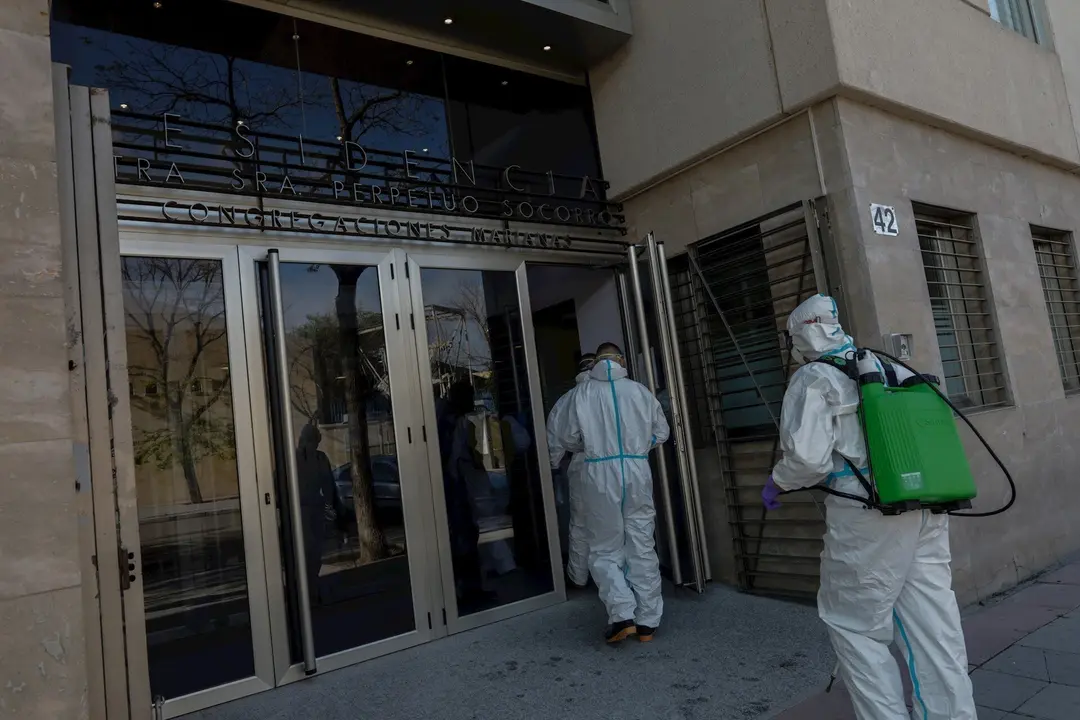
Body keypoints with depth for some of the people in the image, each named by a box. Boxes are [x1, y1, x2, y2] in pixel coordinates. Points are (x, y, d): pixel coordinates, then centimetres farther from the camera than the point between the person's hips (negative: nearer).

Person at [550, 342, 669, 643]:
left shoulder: (583, 393, -1)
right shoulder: (639, 391, 2)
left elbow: (567, 439, 2)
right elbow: (661, 432, 10)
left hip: (601, 474, -2)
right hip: (637, 472, 2)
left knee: (605, 550, 10)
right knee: (642, 548, 10)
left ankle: (622, 614, -3)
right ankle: (647, 621, 16)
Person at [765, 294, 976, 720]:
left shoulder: (814, 379, -5)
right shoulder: (892, 368, 16)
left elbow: (807, 455, -16)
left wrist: (777, 483, 2)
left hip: (868, 518, -7)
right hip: (927, 511, 7)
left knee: (856, 626, 7)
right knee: (934, 626, 12)